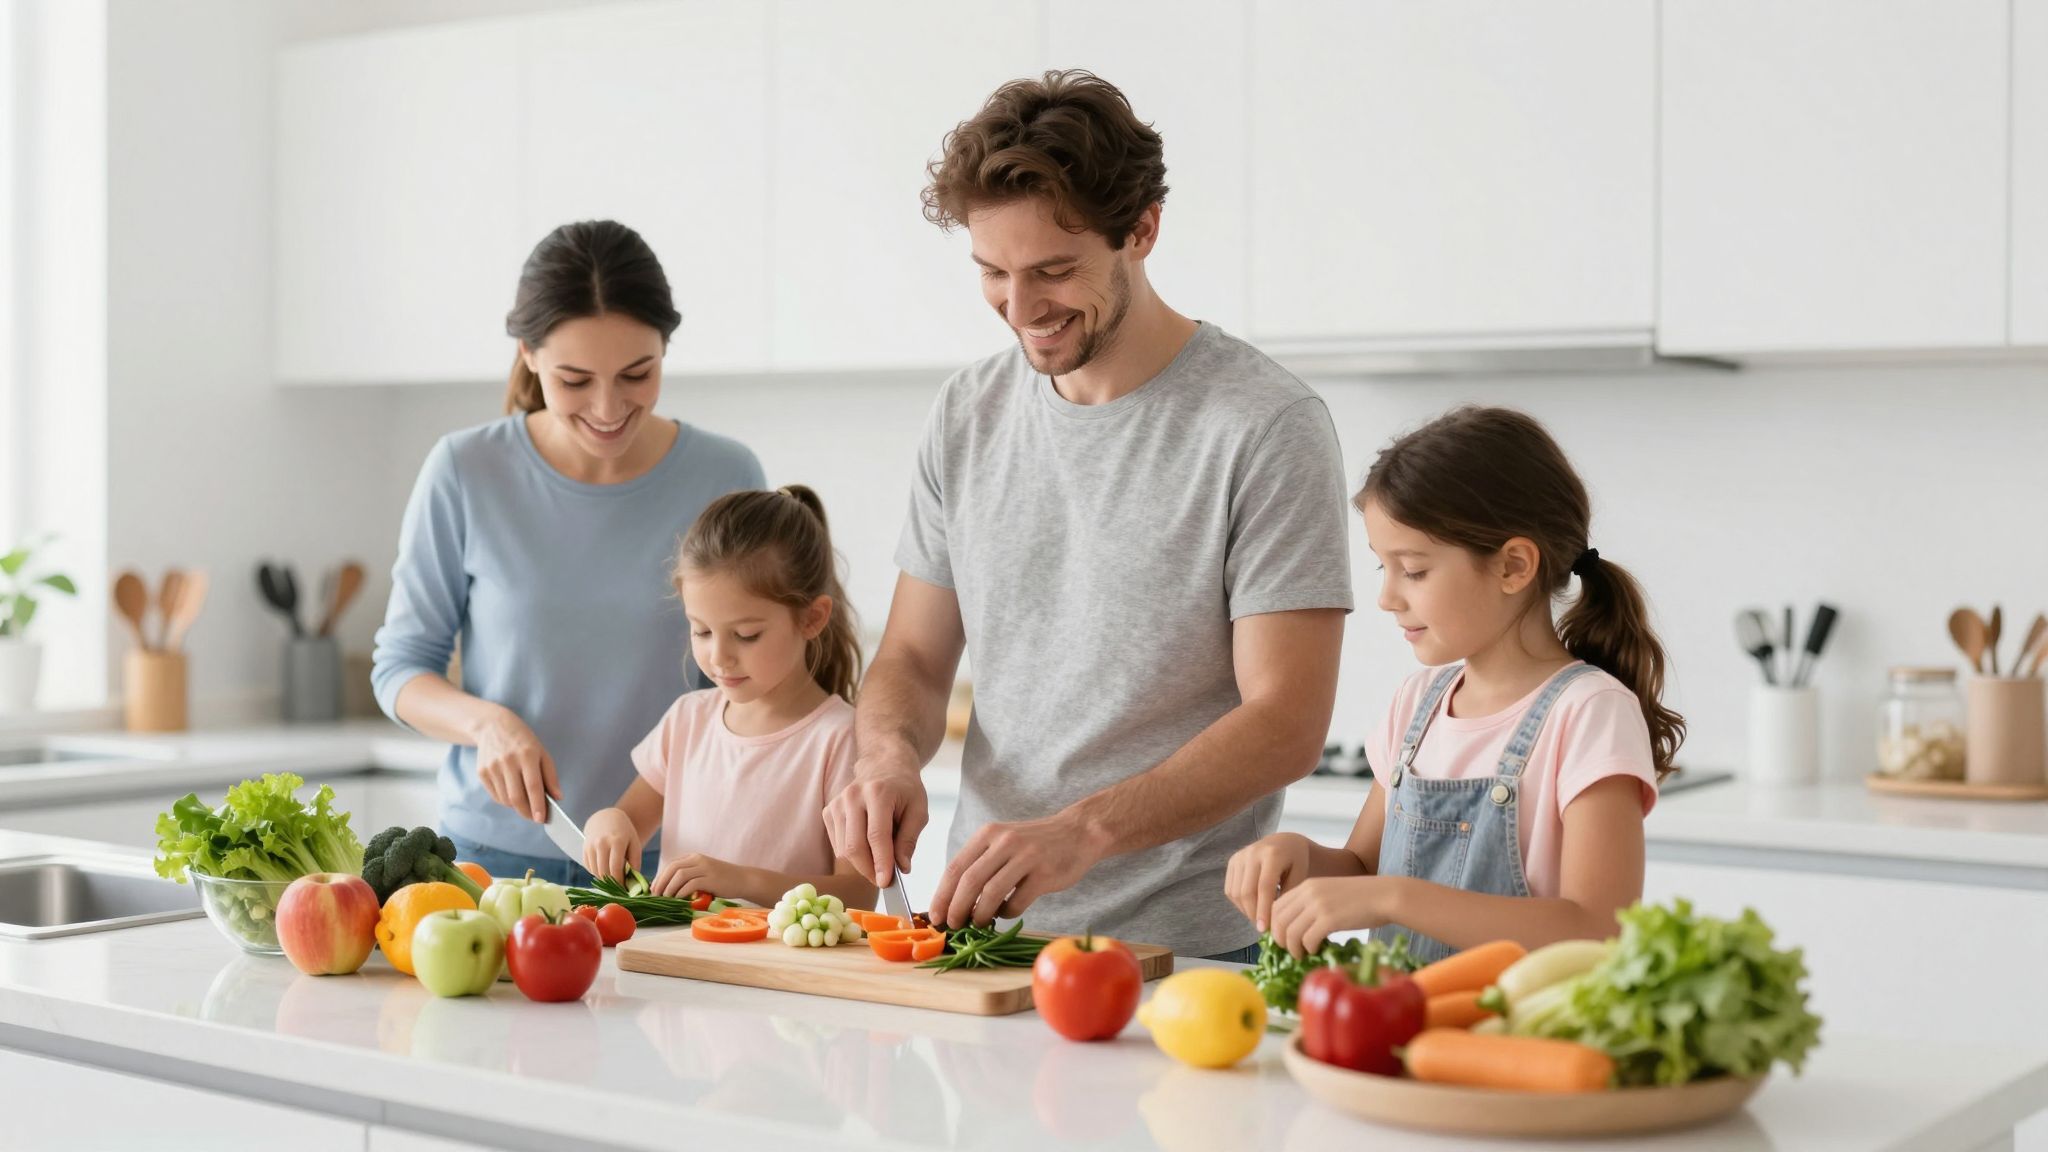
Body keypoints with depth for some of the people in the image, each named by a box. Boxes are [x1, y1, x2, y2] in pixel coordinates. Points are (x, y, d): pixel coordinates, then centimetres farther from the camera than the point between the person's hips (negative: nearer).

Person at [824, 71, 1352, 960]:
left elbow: (1286, 721, -12)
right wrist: (889, 753, -6)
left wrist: (1084, 830, -24)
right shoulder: (967, 415, 10)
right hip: (978, 928, 5)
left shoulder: (1267, 427, -8)